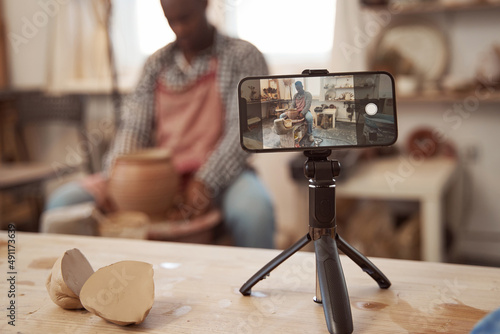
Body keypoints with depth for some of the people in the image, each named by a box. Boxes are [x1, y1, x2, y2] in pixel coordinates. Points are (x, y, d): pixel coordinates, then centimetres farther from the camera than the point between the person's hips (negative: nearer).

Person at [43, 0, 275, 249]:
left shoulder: (243, 56, 0)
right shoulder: (157, 63, 13)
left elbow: (244, 129, -11)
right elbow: (134, 125, 5)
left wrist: (205, 184, -22)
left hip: (216, 174, -4)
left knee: (253, 210, -39)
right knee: (62, 202, -10)